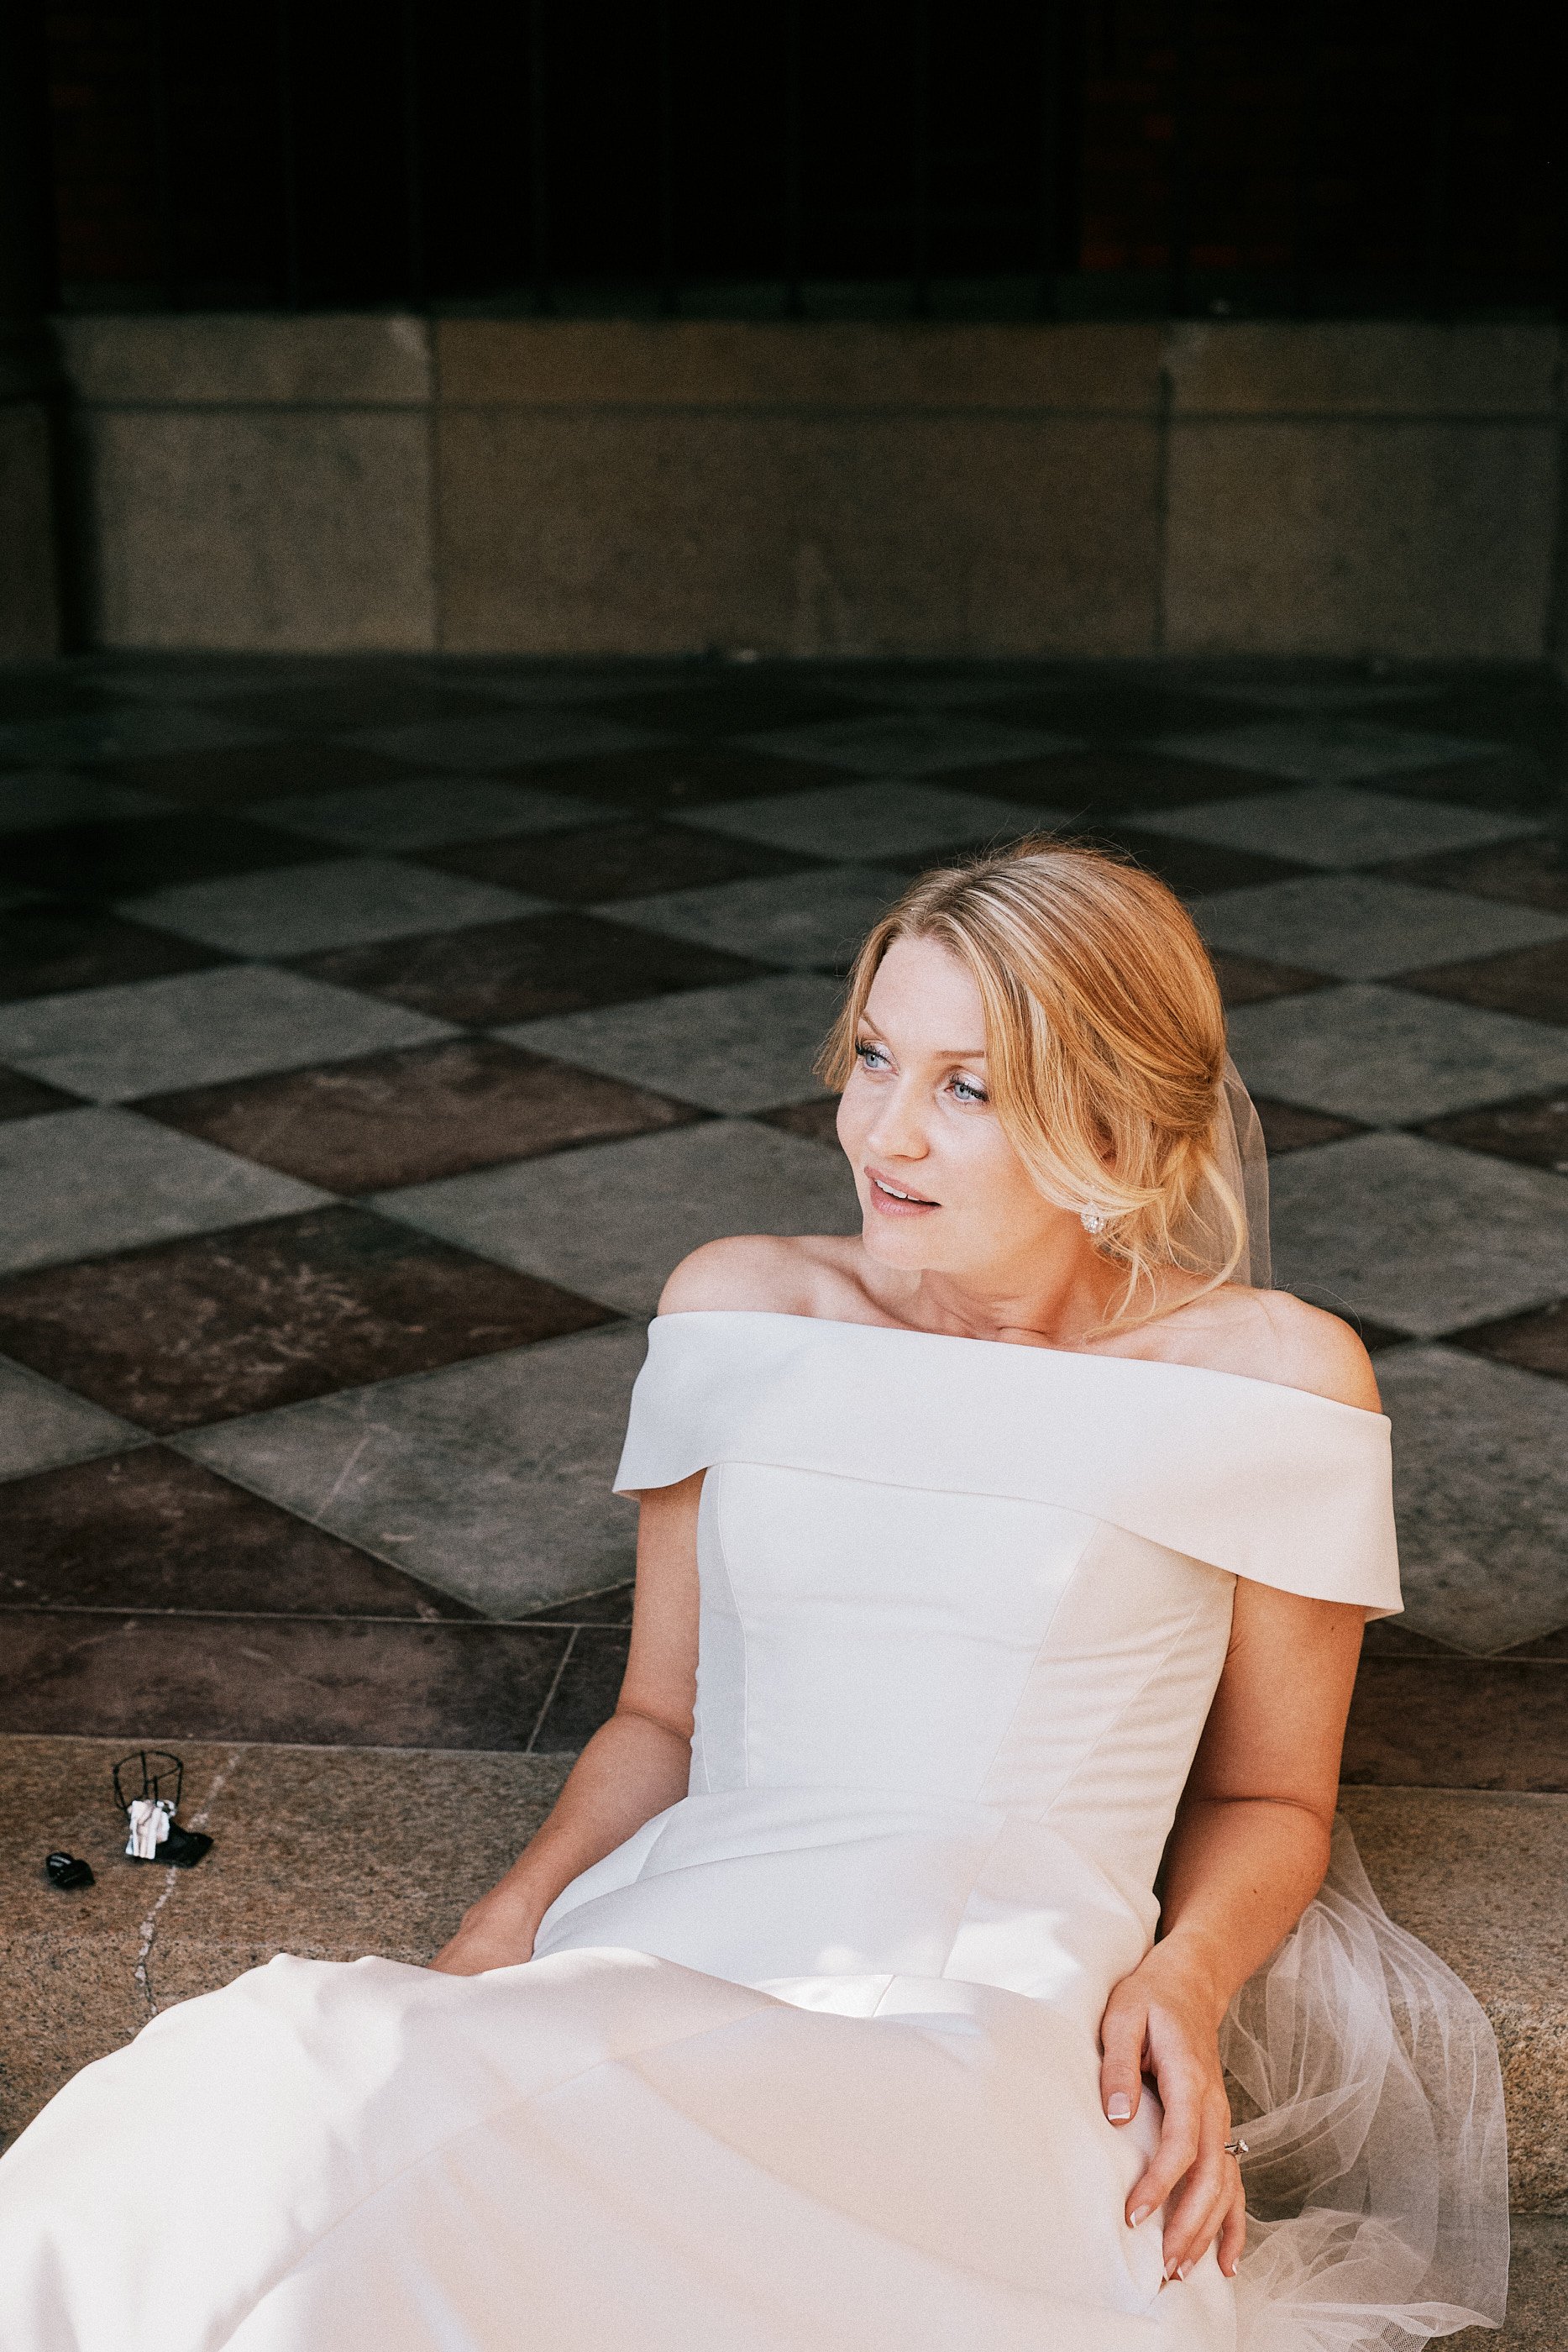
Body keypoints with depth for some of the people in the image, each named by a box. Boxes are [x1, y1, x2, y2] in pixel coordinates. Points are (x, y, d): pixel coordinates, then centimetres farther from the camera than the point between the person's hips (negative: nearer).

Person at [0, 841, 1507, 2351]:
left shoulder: (1266, 1377, 5)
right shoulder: (744, 1308, 14)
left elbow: (1269, 1799, 15)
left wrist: (1182, 1978, -6)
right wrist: (512, 1918, 1)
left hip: (995, 2032, -3)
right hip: (668, 1968, 4)